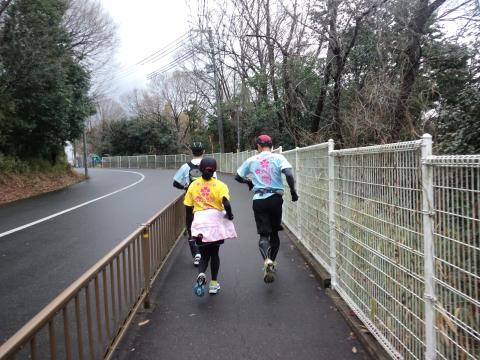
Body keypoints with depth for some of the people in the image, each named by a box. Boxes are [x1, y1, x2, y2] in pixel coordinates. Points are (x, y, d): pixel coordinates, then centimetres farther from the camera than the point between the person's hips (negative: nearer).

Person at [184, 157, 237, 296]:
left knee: (204, 254, 13)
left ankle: (201, 274, -17)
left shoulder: (193, 185, 5)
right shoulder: (220, 185, -3)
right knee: (214, 253, 17)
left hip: (199, 221, 1)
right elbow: (226, 204, -16)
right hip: (216, 220, -1)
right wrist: (229, 215, 0)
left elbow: (189, 206, 5)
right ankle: (214, 284, 22)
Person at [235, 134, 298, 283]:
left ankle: (267, 261, -26)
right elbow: (289, 174, -16)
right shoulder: (278, 158, -1)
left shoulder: (251, 160, 6)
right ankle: (271, 262, 25)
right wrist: (293, 191, -4)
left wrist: (248, 182, 34)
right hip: (275, 198, 0)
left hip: (259, 200, 0)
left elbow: (237, 177, 15)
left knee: (263, 234, 0)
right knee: (274, 232, 17)